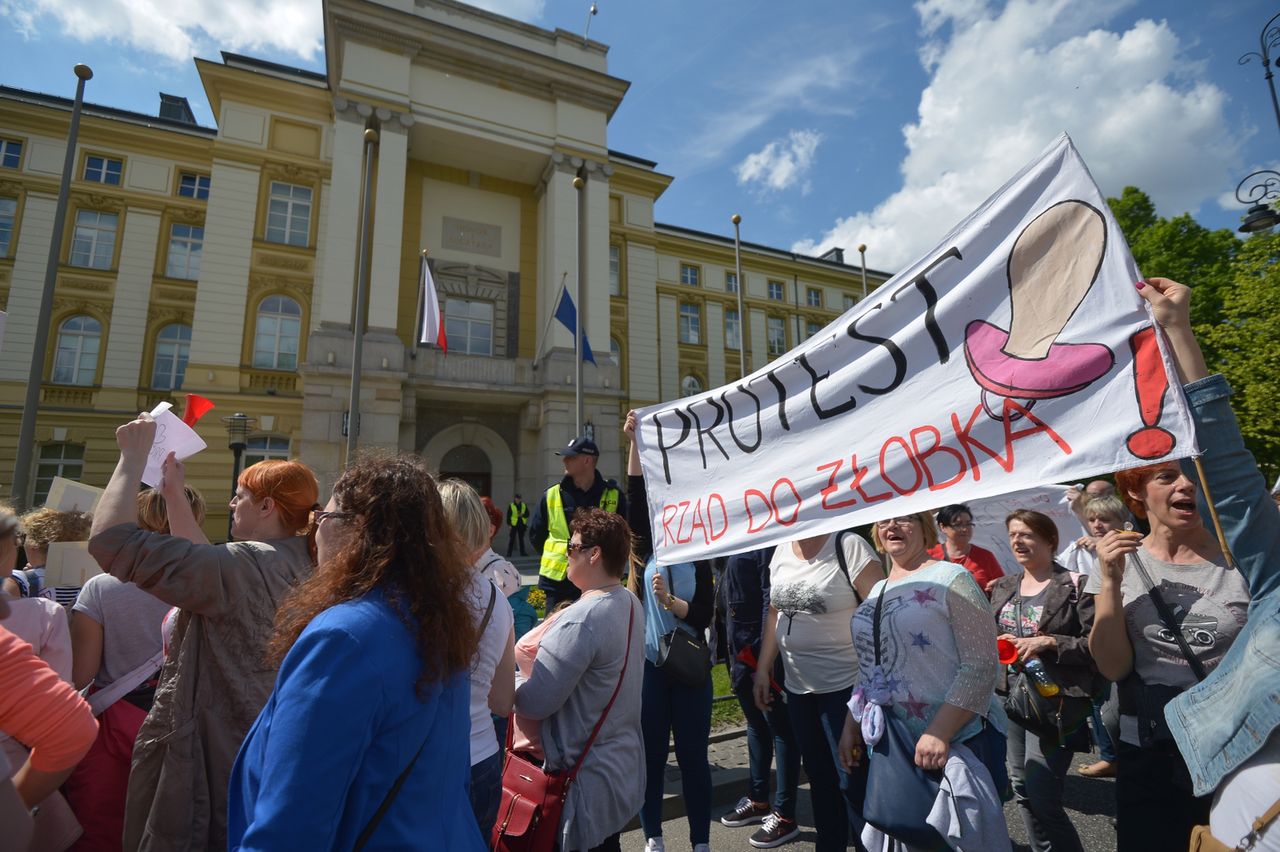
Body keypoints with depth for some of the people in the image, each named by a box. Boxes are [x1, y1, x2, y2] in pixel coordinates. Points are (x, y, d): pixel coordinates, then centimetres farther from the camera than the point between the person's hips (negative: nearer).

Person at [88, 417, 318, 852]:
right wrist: (174, 493, 18)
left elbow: (110, 539, -22)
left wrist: (133, 457, -11)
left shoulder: (240, 566, -24)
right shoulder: (301, 569, 2)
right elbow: (203, 561, 17)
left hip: (206, 758, -8)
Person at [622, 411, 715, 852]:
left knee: (692, 753, 10)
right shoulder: (648, 552, -1)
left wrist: (669, 600, -23)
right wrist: (634, 443, -18)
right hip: (648, 663, 0)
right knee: (652, 750, 11)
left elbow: (703, 616, -5)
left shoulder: (699, 561, 0)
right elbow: (636, 498, -11)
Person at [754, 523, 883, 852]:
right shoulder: (782, 550, 5)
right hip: (797, 688, 6)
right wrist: (762, 671, 11)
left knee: (853, 780, 3)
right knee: (819, 775, 18)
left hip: (845, 686, -6)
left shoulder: (849, 546, -15)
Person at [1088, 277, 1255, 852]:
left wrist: (1177, 327, -27)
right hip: (1150, 760, 1)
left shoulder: (1240, 548, -8)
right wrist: (1109, 584, -24)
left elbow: (1222, 446, -23)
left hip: (1244, 758, -1)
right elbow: (1113, 667, -11)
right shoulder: (1122, 561, -4)